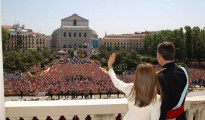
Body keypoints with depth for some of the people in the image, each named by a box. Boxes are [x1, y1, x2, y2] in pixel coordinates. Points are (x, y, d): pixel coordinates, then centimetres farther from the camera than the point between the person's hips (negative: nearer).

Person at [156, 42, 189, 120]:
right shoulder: (182, 71, -10)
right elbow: (183, 94, 4)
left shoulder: (161, 77, -32)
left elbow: (163, 103, -26)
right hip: (179, 111, 6)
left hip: (167, 113, -6)